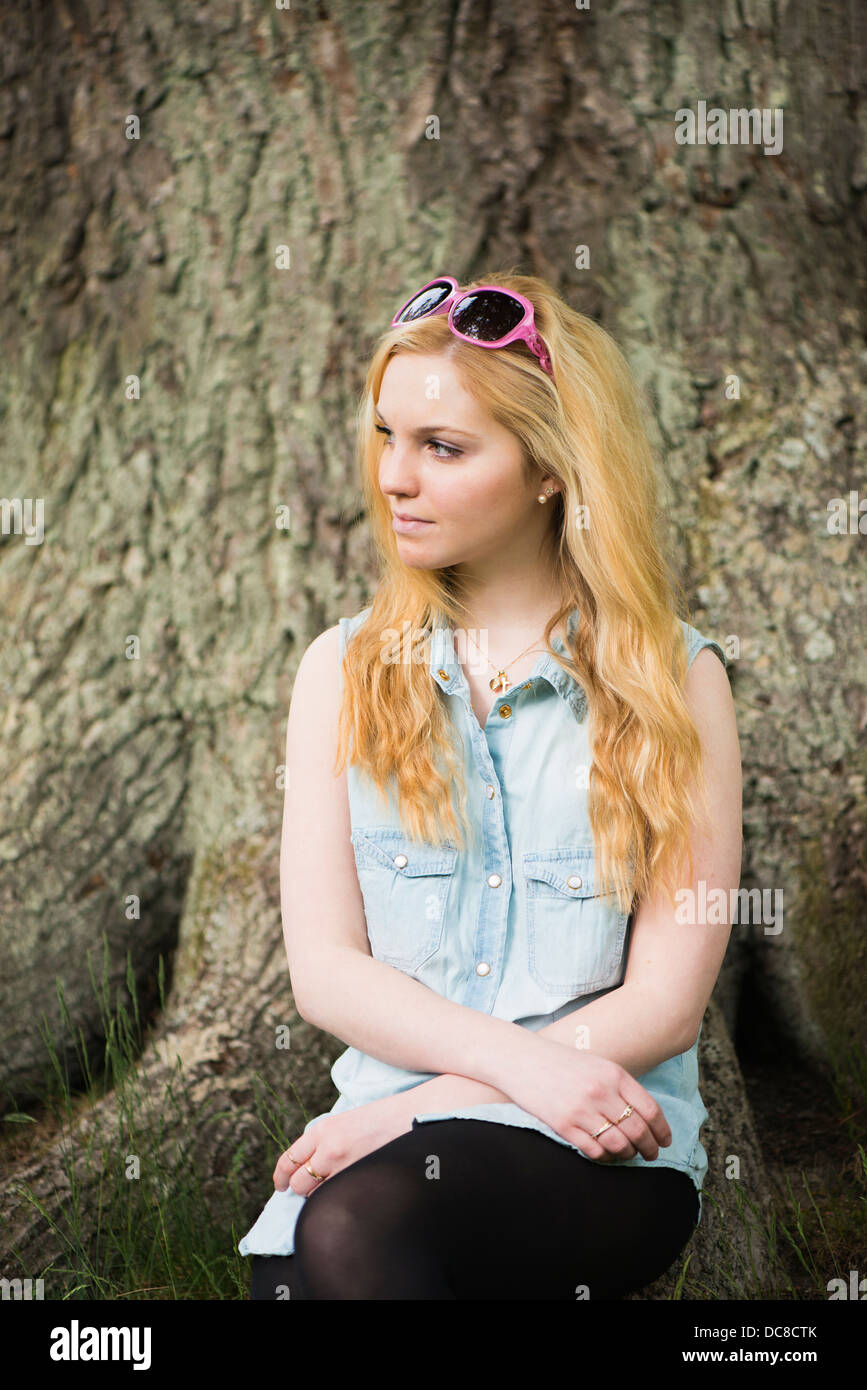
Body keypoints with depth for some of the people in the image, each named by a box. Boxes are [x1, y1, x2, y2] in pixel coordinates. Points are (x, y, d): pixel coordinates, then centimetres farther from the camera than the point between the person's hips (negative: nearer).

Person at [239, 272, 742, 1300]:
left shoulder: (672, 679, 0)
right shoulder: (344, 671, 9)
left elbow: (665, 1003, -4)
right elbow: (322, 970, 1)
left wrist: (427, 1104, -12)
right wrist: (521, 1063, -14)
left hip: (604, 1151, -2)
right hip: (386, 1125, 3)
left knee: (357, 1220, -32)